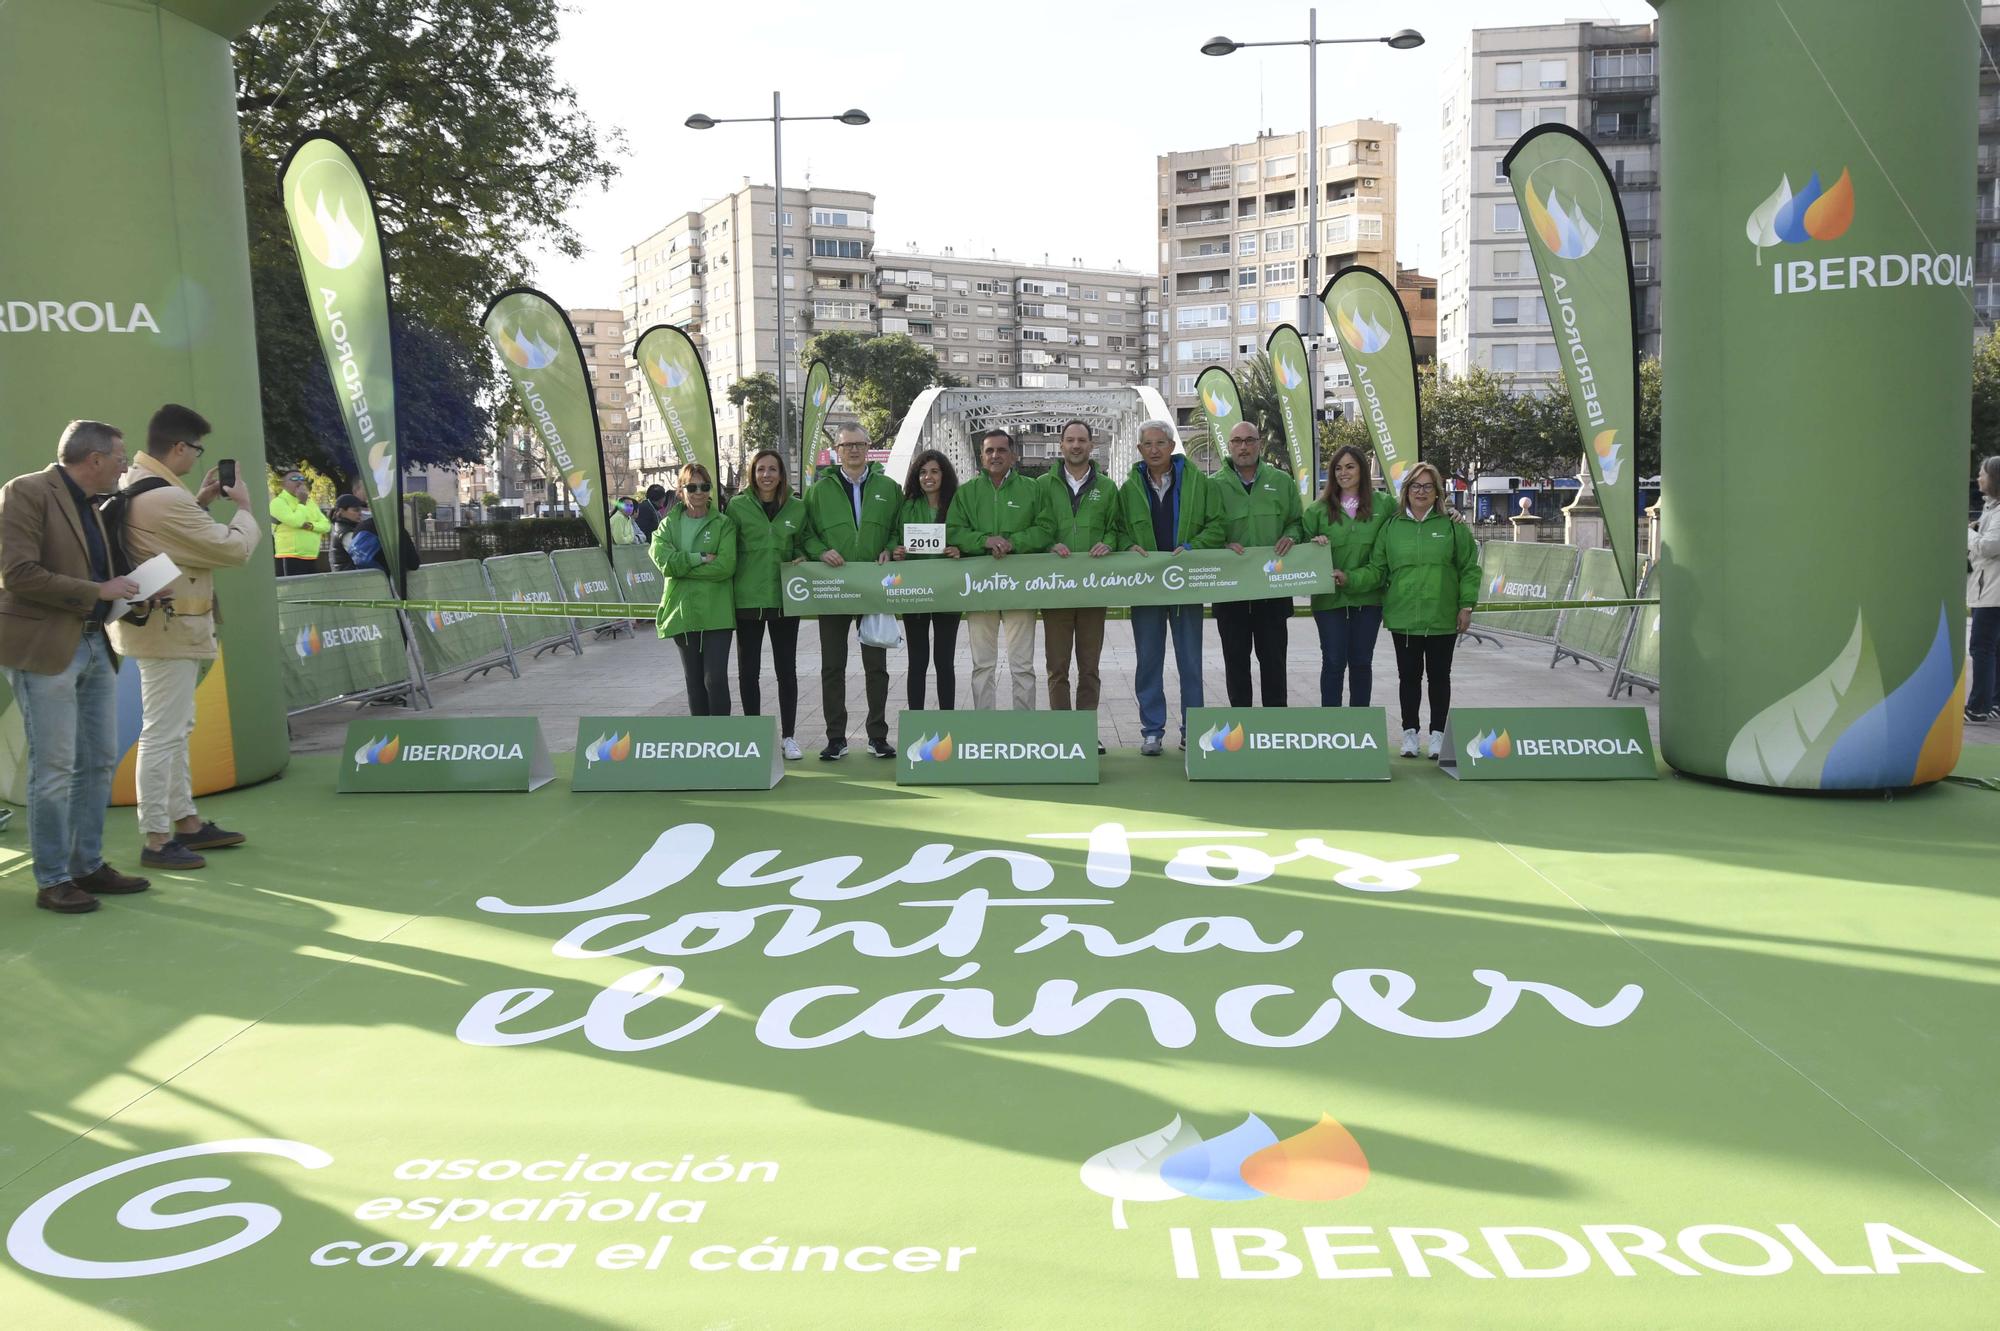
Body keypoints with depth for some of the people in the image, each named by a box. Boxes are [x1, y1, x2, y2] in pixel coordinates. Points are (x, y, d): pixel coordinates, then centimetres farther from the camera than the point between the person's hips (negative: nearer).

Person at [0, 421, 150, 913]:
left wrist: (122, 589, 7)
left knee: (99, 762, 11)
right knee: (54, 768, -4)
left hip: (94, 645, 9)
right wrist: (96, 591, -14)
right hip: (45, 648, -9)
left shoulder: (87, 505, 16)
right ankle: (52, 881, 5)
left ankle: (88, 866, 22)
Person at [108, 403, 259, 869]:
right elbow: (235, 549, -19)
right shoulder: (164, 498, -25)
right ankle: (156, 841, 2)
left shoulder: (133, 485, 7)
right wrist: (243, 507, -1)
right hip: (170, 628, -11)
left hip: (161, 623, 11)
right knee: (163, 733, -4)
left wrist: (200, 502, 11)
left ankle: (186, 822, 29)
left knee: (176, 728, 18)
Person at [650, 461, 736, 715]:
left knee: (715, 679, -9)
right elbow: (664, 561, -8)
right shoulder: (668, 525, 10)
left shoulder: (723, 525, 2)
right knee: (694, 680, 11)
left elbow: (725, 566, -12)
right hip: (682, 612, 3)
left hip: (716, 614, -3)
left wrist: (683, 565, -11)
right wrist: (700, 558, -13)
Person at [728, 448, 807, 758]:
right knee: (748, 670, 6)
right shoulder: (738, 506, -1)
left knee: (786, 670, 8)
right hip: (747, 599, -1)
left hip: (784, 599, 1)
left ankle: (789, 736, 17)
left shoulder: (797, 508, 5)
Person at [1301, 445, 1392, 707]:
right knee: (1334, 661, 0)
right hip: (1330, 596, -1)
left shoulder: (1383, 505, 3)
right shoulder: (1319, 509, 3)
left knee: (1361, 661, 10)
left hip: (1368, 596, 1)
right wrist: (1314, 543, -13)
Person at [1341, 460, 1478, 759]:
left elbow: (1469, 568, 2)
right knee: (1409, 675, 9)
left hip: (1442, 619, -1)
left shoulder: (1453, 526, 0)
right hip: (1403, 618, 1)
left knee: (1439, 676, 9)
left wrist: (1466, 605, -3)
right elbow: (1377, 570, 4)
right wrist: (1349, 578, -12)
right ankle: (1409, 732, 21)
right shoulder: (1391, 527, 3)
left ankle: (1438, 734, 20)